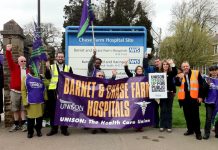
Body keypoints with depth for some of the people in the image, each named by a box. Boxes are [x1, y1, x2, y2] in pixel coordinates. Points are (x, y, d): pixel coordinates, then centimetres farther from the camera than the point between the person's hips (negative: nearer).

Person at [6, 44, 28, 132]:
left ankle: (23, 124, 14)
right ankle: (16, 124, 20)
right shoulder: (14, 67, 2)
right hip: (15, 91, 0)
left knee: (23, 109, 7)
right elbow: (10, 60, -12)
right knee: (15, 109, 9)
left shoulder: (27, 71, 5)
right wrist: (8, 51, -26)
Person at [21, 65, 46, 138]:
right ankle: (30, 132, 19)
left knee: (40, 117, 9)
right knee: (31, 117, 4)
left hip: (40, 101, 3)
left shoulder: (41, 78, 10)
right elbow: (23, 90, -2)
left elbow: (44, 89, 14)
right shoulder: (26, 78, 1)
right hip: (31, 102, -2)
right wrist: (25, 102, -7)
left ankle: (38, 130, 25)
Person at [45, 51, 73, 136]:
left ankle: (64, 129, 16)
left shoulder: (68, 68, 11)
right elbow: (48, 77, -5)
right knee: (53, 110, 5)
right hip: (53, 91, 0)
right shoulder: (51, 67, 8)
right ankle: (53, 128, 17)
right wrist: (47, 68, -18)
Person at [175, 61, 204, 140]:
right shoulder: (180, 76, 9)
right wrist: (180, 78, -23)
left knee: (195, 115, -1)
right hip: (184, 98, 3)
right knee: (187, 115, 11)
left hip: (194, 97, -3)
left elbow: (201, 85, 2)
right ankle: (190, 129, 24)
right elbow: (177, 84, -5)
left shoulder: (196, 73, 2)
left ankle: (198, 132, 9)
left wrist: (200, 96, -3)